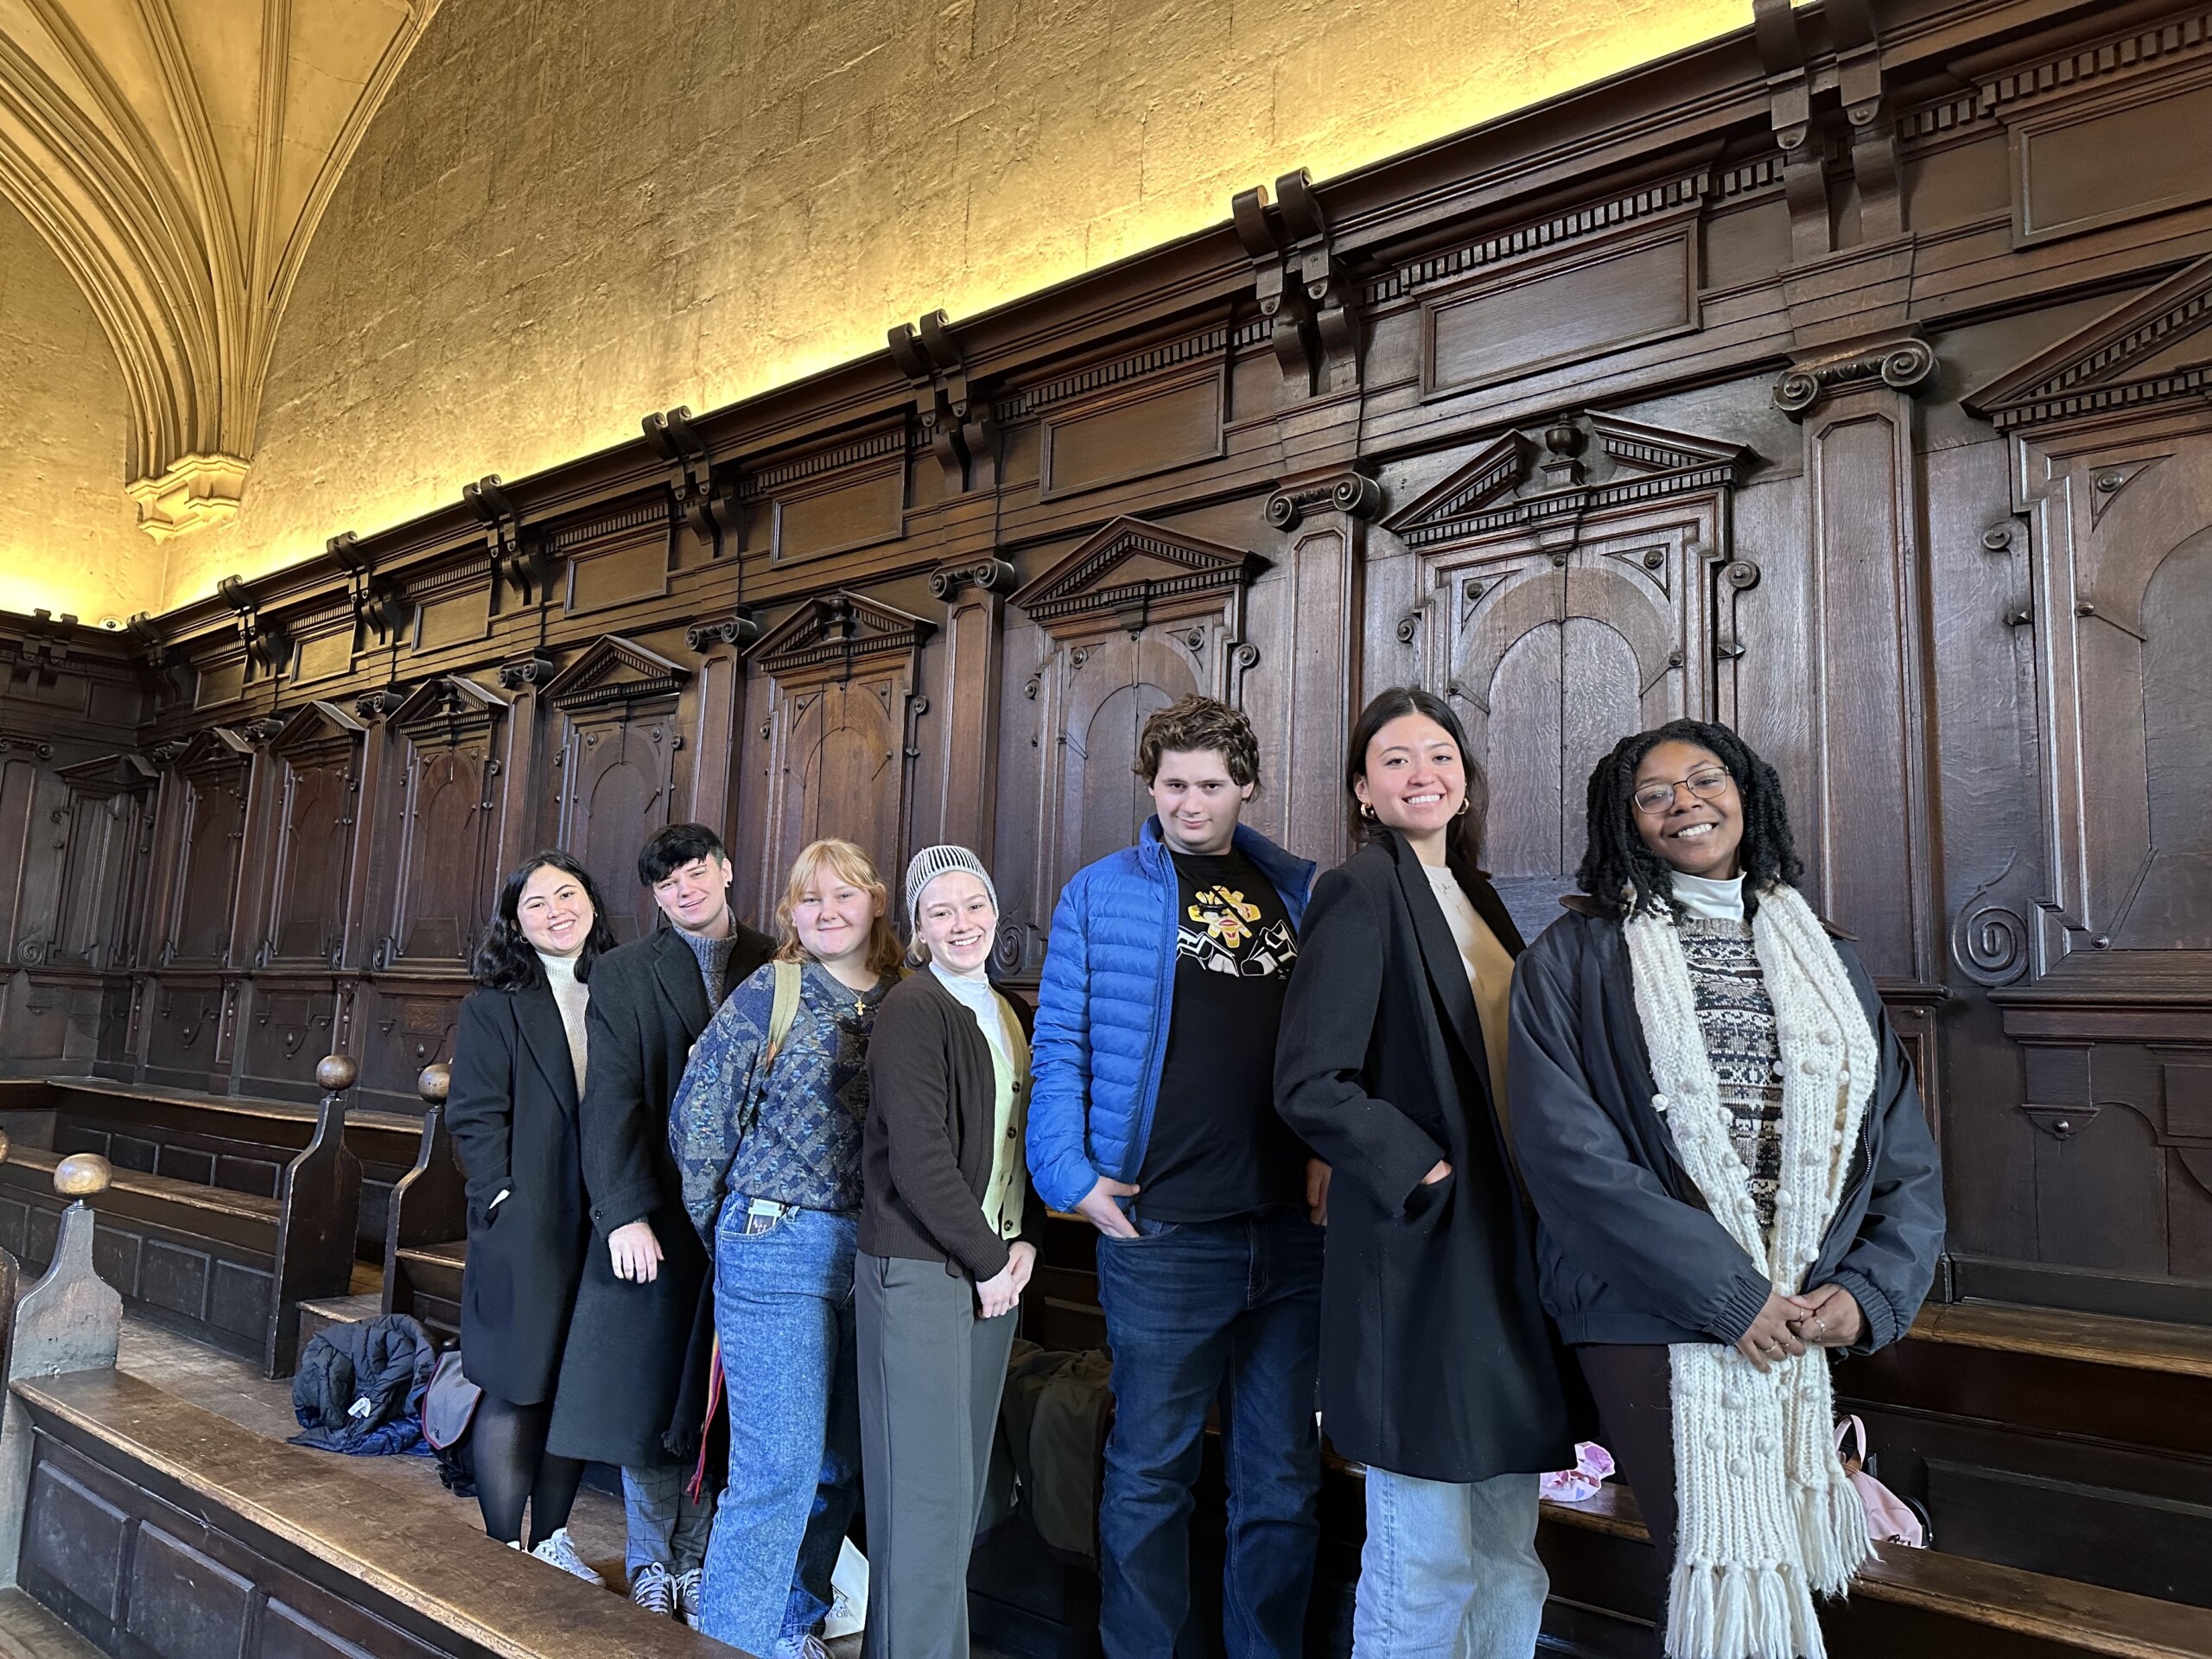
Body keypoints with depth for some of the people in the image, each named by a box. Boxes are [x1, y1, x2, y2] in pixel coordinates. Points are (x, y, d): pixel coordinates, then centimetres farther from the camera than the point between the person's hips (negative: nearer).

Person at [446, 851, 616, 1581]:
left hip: (600, 1225, 4)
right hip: (525, 1227, -4)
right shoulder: (494, 1008, -1)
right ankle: (503, 1549, 18)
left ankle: (551, 1538, 27)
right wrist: (507, 1199, -13)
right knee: (514, 1390, 4)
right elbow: (474, 1115, -5)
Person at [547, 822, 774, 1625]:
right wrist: (624, 1213, -13)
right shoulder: (623, 973, 2)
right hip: (657, 1212, -1)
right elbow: (613, 1098, -5)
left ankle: (695, 1559, 25)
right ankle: (654, 1563, 26)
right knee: (648, 1388, 8)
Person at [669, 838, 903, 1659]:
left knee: (838, 1465, 14)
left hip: (876, 1254, 4)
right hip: (780, 1249, -4)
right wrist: (732, 1229, 4)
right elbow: (696, 1119, -2)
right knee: (778, 1469, -2)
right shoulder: (768, 994, -5)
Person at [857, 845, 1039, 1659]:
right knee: (929, 1490, -2)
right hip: (920, 1270, -7)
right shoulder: (913, 1009, -11)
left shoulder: (1004, 1014, 13)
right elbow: (920, 1158, -17)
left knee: (964, 1482, 13)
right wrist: (987, 1261, -10)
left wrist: (1024, 1243, 0)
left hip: (995, 1268, 8)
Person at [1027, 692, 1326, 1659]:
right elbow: (1061, 1046, 1)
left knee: (1283, 1472, 13)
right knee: (1148, 1469, 10)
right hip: (1160, 1225, -3)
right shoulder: (1102, 892, 3)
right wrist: (1073, 1175, -7)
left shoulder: (1301, 893, 11)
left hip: (1293, 1226, 3)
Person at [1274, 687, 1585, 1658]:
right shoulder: (1361, 892, -10)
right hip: (1420, 1256, -8)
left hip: (1508, 1247, 8)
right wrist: (1432, 1176, -17)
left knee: (1510, 1561, 16)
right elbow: (1310, 1083, -17)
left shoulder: (1475, 900, 15)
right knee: (1426, 1565, 1)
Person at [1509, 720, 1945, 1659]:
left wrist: (1869, 1291, -6)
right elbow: (1565, 1143, -14)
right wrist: (1727, 1294, -16)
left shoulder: (1828, 964, 12)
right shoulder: (1576, 957, -3)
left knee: (1784, 1569, 10)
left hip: (1807, 1323, 5)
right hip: (1655, 1322, -4)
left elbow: (1907, 1159, 10)